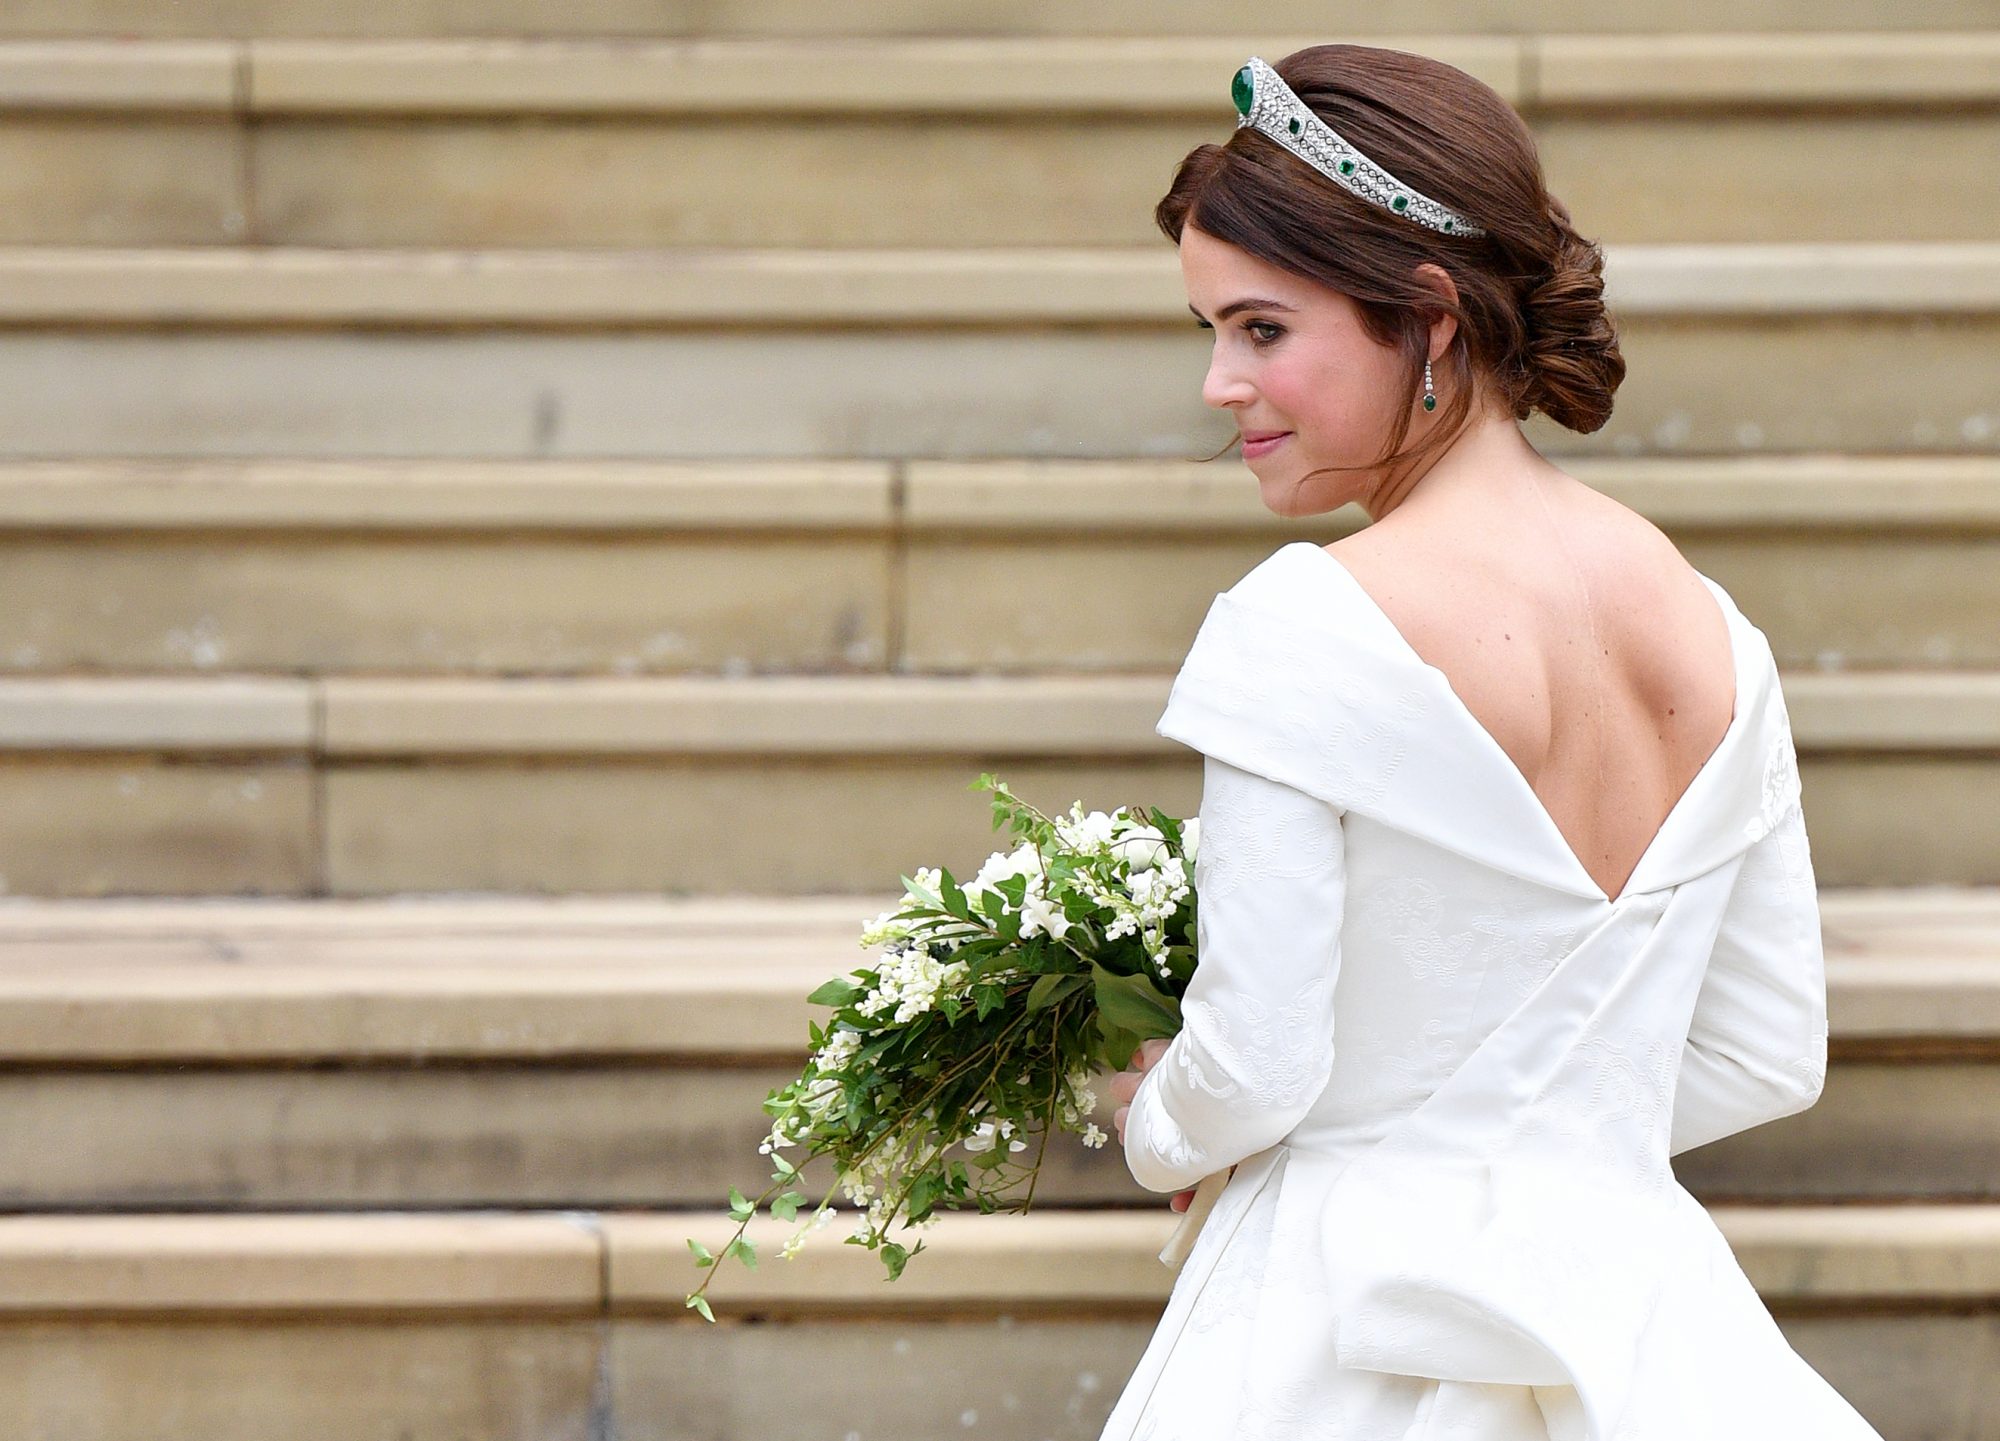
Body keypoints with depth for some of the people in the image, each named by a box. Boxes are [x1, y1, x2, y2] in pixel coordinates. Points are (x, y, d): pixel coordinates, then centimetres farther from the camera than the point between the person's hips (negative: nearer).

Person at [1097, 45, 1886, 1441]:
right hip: (1640, 1296, 6)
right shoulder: (1715, 633, 3)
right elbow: (1772, 1056, 9)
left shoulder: (1303, 633, -16)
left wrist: (1156, 1130, 7)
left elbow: (1251, 1073, -14)